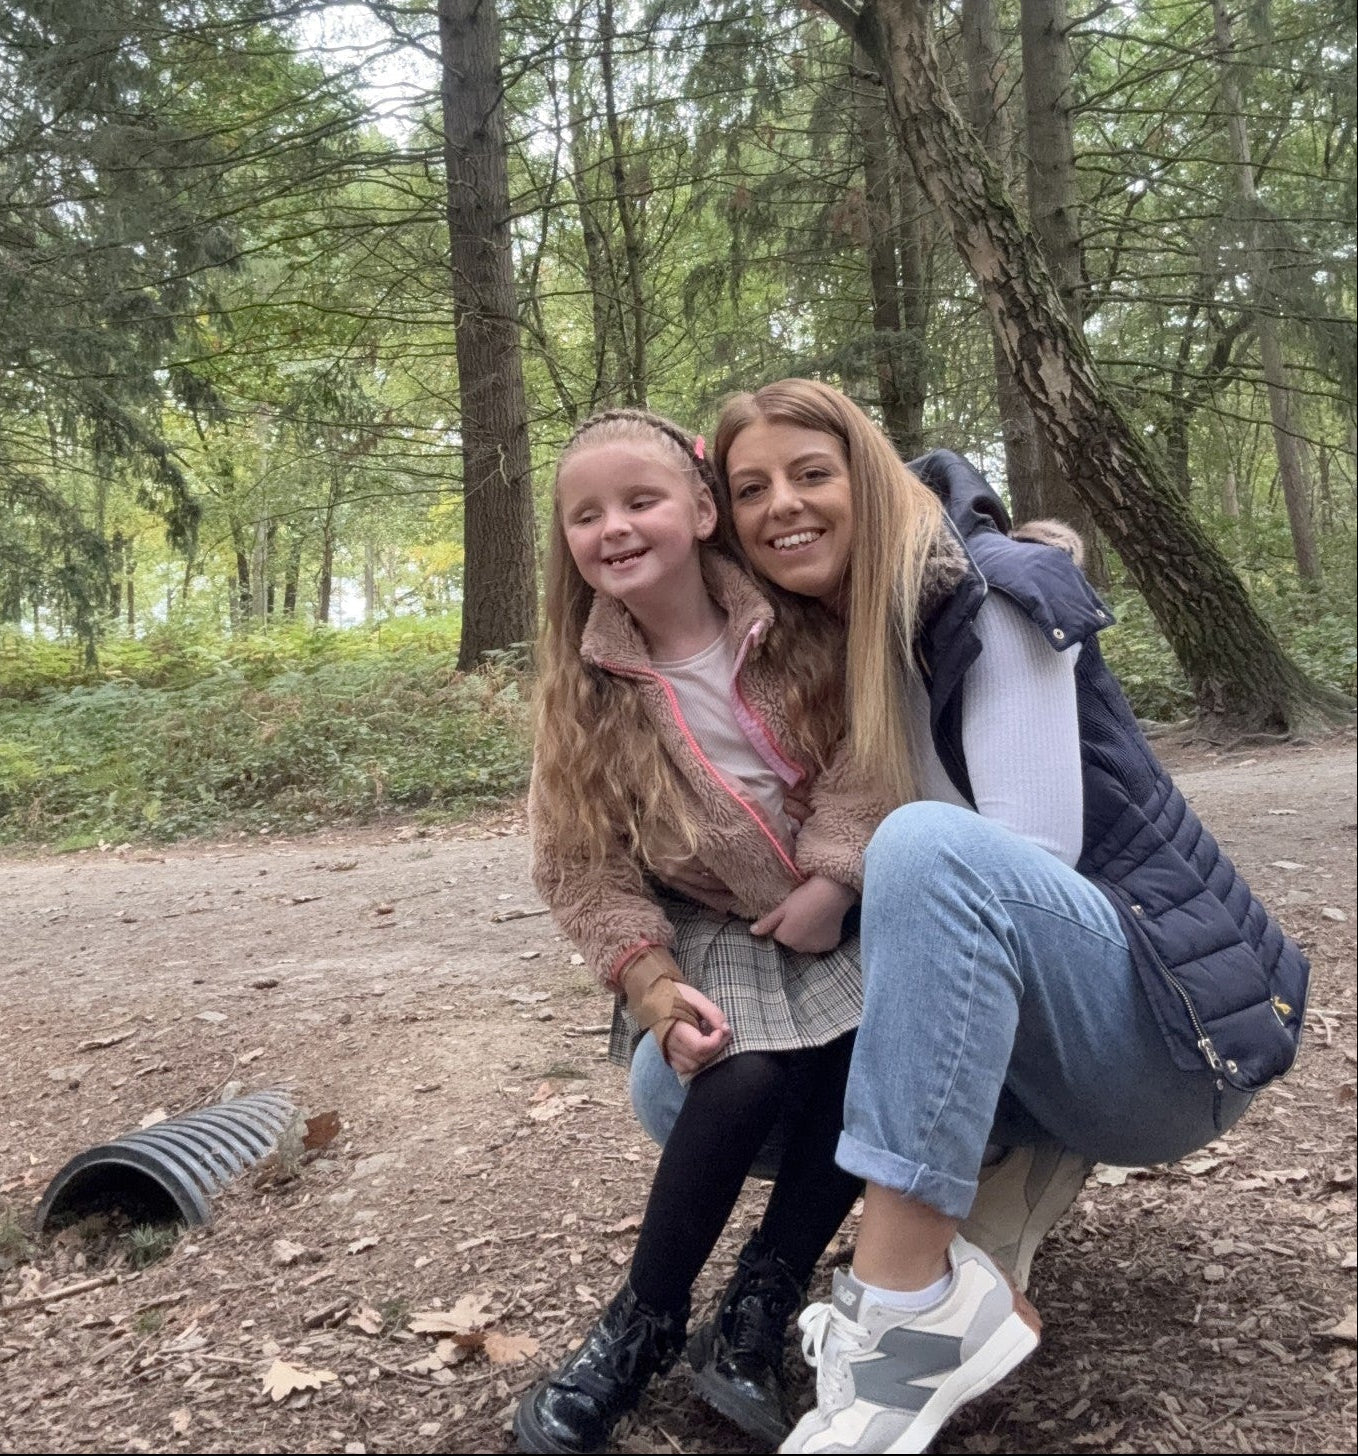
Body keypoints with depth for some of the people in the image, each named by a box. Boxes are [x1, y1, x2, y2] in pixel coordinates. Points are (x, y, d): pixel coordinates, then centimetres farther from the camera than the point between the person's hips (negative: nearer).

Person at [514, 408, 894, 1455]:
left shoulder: (798, 625, -6)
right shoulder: (589, 688, -5)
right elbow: (581, 863, -5)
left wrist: (834, 876, -18)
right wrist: (649, 981, -16)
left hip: (837, 913, 2)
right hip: (707, 934, -1)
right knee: (747, 1074, -26)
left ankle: (761, 1306, -5)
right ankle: (645, 1326, -5)